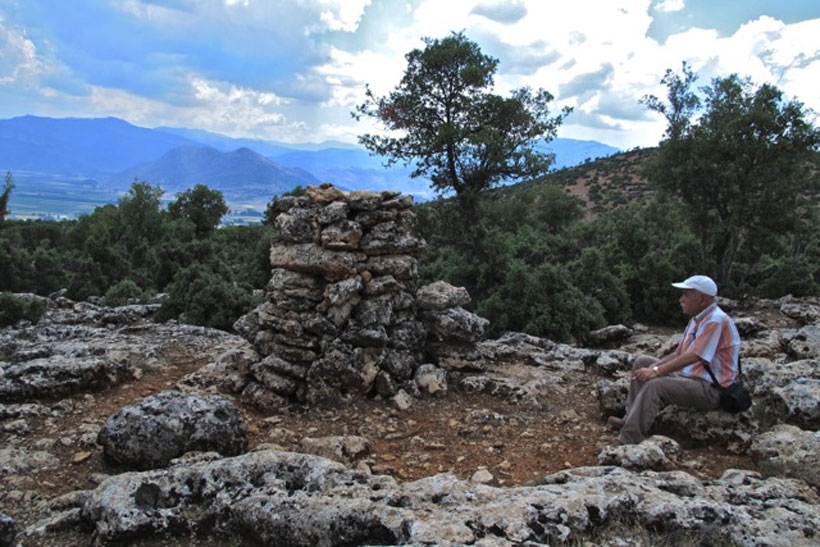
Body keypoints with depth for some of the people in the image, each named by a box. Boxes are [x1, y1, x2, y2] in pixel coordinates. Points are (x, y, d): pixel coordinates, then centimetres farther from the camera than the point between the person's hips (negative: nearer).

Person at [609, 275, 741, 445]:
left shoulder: (715, 321, -18)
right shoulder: (696, 320, 13)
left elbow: (693, 357, -27)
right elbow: (678, 354, 14)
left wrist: (656, 371, -27)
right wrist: (653, 366, -2)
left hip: (710, 388, -10)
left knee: (655, 385, -30)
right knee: (642, 363, 9)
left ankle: (627, 442, -31)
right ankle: (632, 418, 1)